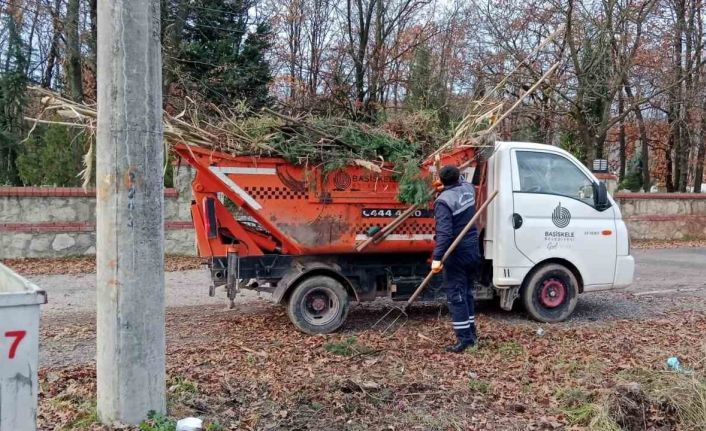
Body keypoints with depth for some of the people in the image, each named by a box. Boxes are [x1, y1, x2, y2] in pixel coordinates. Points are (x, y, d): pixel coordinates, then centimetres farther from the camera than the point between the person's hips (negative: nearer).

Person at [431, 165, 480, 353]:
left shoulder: (443, 201, -18)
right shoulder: (468, 187, 3)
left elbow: (444, 233, -27)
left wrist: (437, 257, -30)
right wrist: (456, 173, 46)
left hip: (456, 253, -8)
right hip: (472, 250, 8)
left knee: (455, 295, -2)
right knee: (467, 293, 18)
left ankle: (464, 338, -3)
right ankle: (471, 334, 24)